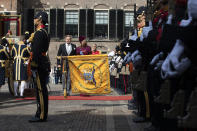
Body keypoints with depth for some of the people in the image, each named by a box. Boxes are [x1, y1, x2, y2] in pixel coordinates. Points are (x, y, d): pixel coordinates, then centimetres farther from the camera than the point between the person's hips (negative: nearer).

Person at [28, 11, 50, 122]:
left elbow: (36, 50, -19)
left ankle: (41, 115, -8)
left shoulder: (39, 32, -13)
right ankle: (42, 113, 19)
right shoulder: (45, 32, 19)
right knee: (42, 89, 13)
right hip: (44, 64, 10)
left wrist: (34, 65, -20)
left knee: (41, 90, -9)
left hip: (40, 64, -10)